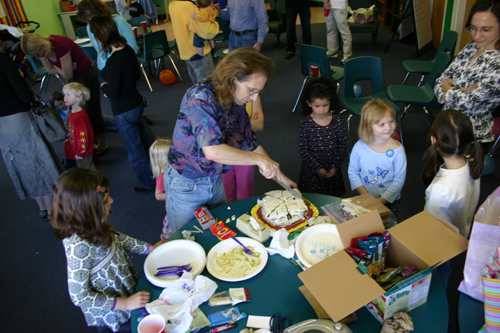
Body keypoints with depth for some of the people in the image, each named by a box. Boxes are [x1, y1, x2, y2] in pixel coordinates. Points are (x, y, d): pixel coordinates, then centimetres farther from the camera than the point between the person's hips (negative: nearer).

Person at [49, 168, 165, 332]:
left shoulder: (93, 227, -16)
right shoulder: (79, 246, -38)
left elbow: (115, 238, 6)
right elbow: (79, 296, -28)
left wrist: (149, 248, 6)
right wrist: (125, 303, -24)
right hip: (111, 314, -6)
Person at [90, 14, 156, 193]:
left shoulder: (113, 61, -29)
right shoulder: (128, 50, -4)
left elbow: (113, 94, -23)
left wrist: (103, 86, -2)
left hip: (124, 112, -8)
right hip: (137, 103, 8)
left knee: (135, 151, 11)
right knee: (146, 138, 29)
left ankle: (148, 183, 29)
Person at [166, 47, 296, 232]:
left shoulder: (237, 102, -4)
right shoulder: (201, 97, -29)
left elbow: (250, 143, 7)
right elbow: (212, 150, -42)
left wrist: (279, 175, 5)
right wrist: (259, 159, -34)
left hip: (215, 180, 6)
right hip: (186, 185, -6)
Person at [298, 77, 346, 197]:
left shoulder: (337, 121, -4)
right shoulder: (305, 124, -13)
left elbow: (342, 145, 2)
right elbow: (303, 151, -10)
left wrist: (336, 166, -2)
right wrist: (318, 168, -11)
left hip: (333, 170, 3)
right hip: (312, 172, -2)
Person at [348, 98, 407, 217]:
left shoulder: (397, 150, -18)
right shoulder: (359, 147, -13)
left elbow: (399, 181, -13)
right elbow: (352, 171, -4)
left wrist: (380, 201, -17)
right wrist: (366, 196, -11)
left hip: (389, 202, -1)